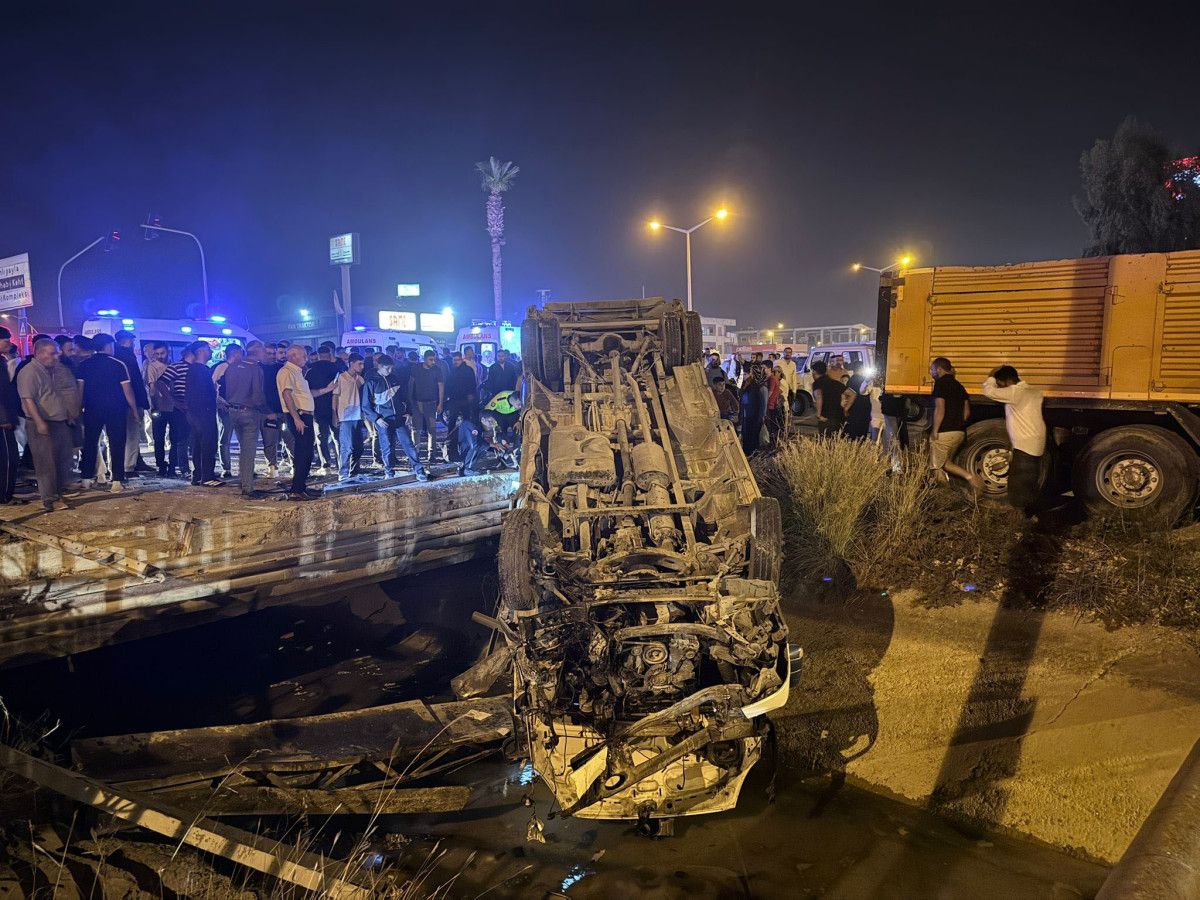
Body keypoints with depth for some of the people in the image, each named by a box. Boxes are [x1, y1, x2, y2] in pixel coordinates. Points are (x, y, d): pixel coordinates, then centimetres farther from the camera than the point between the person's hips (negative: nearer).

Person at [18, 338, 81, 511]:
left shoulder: (52, 370, 14)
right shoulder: (29, 372, -13)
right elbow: (28, 399, -20)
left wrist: (72, 414, 19)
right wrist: (39, 422, -25)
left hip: (61, 422, 9)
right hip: (43, 424, -9)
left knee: (64, 457, 15)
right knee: (46, 462, -4)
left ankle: (61, 490, 28)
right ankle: (49, 499, 1)